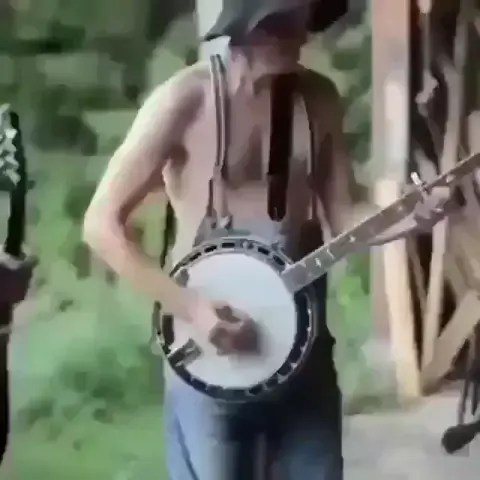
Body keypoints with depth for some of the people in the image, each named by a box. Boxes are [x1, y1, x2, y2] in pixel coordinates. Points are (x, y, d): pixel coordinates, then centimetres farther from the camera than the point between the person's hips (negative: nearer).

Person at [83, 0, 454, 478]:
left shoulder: (319, 97, 3)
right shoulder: (186, 99, -13)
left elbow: (341, 223, 5)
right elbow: (102, 224, -13)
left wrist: (414, 218, -13)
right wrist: (189, 306, -19)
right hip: (207, 351, -4)